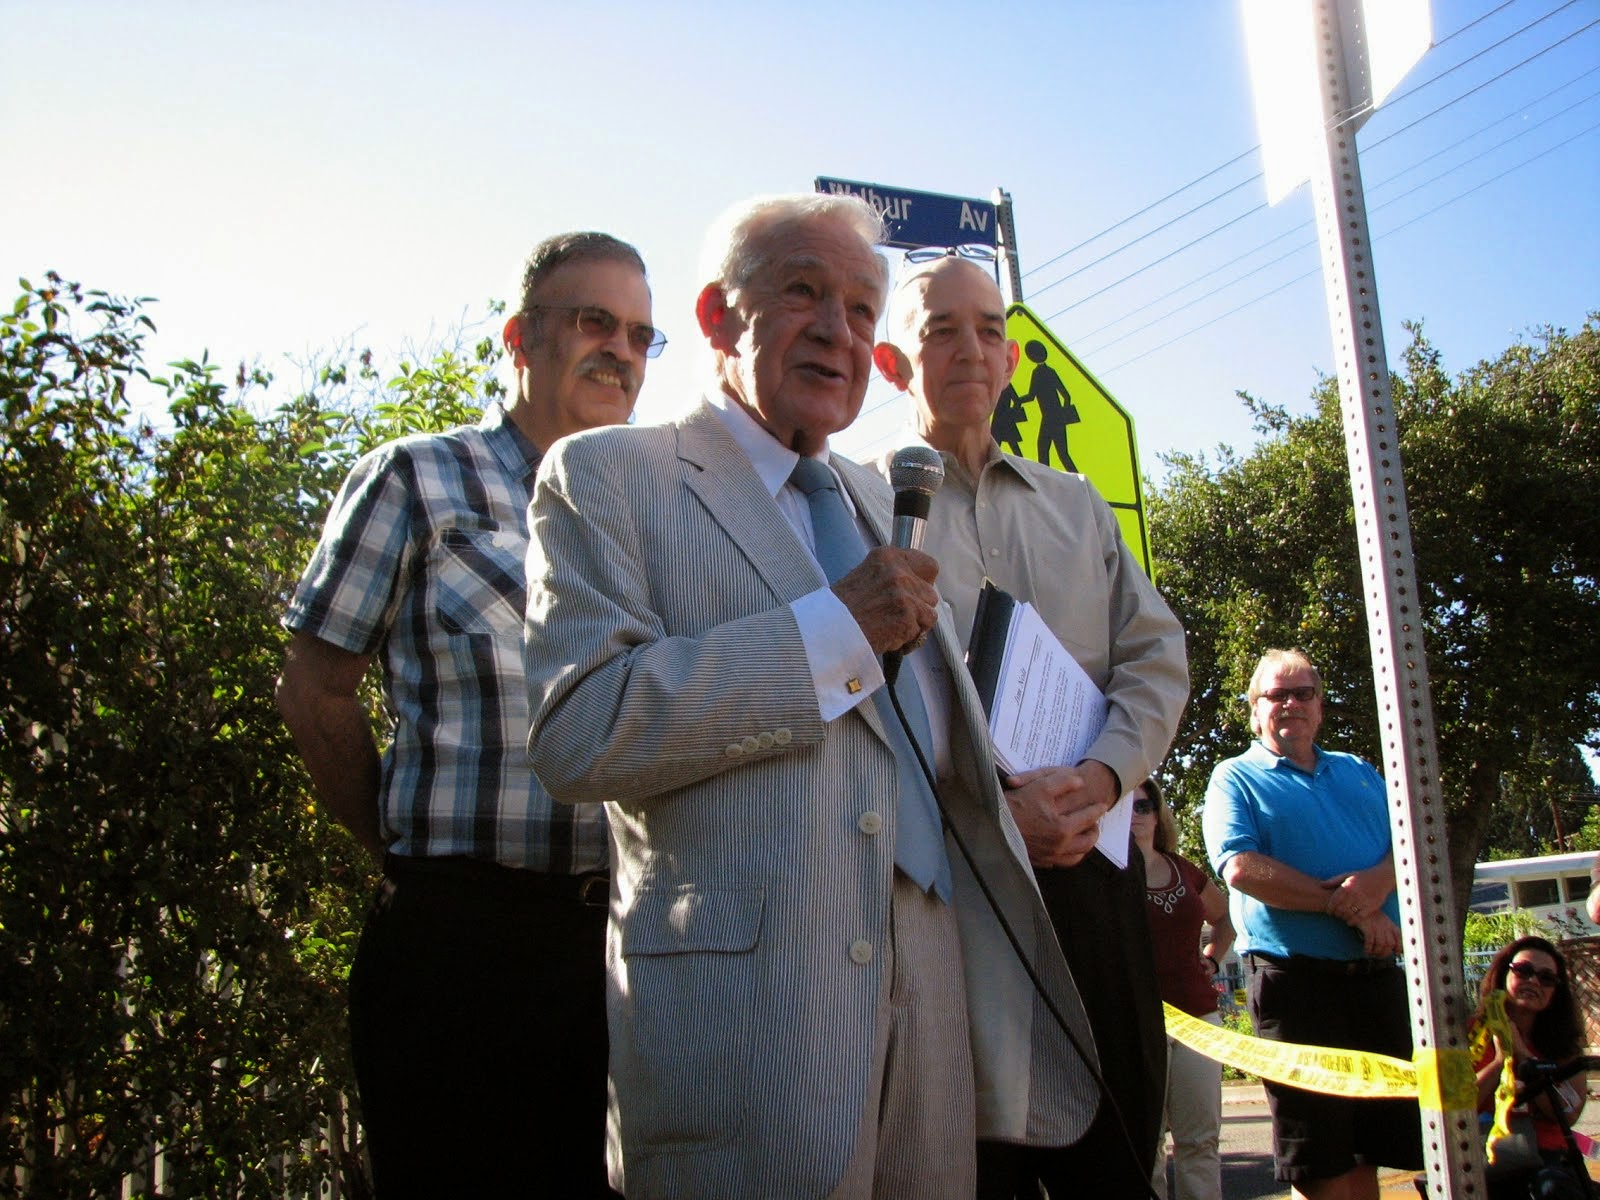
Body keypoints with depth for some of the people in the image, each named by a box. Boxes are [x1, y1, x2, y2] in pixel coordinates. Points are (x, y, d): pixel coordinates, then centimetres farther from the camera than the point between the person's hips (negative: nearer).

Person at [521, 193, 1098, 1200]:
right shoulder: (607, 476, 0)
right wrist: (836, 627, -15)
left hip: (931, 999, 6)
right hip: (739, 1006, -6)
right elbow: (578, 729, -16)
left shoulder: (880, 503, 21)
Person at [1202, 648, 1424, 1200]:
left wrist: (1380, 879, -14)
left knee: (1376, 1143, 9)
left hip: (1378, 971, 5)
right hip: (1295, 974, -5)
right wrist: (1343, 905, -14)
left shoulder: (1358, 772, 20)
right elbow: (1240, 867, -12)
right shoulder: (1235, 778, 3)